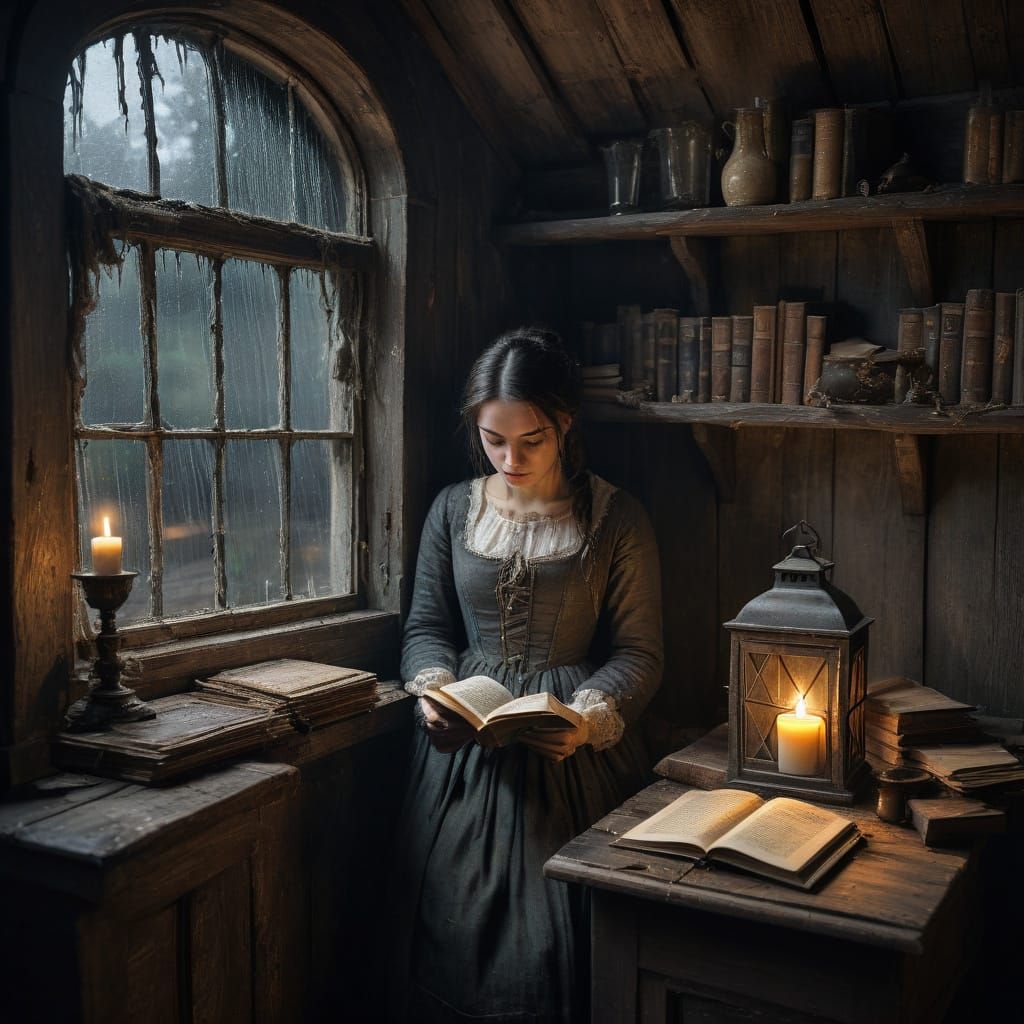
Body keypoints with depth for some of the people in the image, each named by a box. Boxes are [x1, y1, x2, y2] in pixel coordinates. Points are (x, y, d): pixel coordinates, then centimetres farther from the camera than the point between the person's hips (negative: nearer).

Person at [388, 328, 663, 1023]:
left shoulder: (616, 519, -3)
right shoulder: (453, 510, 7)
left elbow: (638, 651, -3)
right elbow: (428, 625, 11)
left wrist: (588, 716, -20)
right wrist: (434, 686, -9)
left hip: (572, 755, -2)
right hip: (466, 742, 3)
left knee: (551, 938, -5)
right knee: (454, 930, 3)